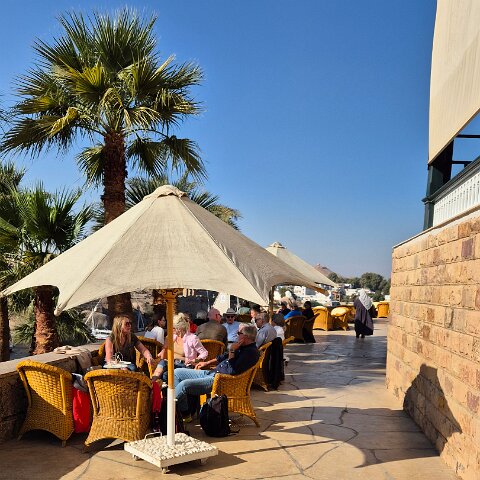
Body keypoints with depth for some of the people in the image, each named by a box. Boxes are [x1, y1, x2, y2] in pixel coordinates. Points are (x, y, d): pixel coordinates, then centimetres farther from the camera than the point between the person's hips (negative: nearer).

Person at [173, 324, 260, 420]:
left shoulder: (251, 352, -16)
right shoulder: (242, 347, 15)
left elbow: (233, 371, -24)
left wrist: (232, 351, -18)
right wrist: (207, 363, 29)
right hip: (212, 373, 11)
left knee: (184, 385, -26)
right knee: (177, 372, 9)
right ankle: (184, 413, 3)